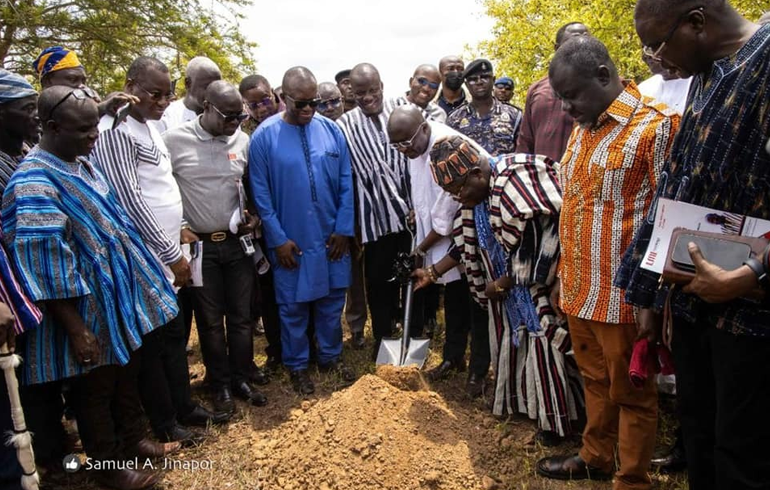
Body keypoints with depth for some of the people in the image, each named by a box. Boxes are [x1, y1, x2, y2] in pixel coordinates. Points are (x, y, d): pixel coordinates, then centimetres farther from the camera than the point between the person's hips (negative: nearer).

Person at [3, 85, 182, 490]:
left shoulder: (81, 163, 4)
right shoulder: (34, 183, -24)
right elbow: (47, 267, -25)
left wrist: (135, 285, 19)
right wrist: (75, 329, -22)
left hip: (120, 298, 9)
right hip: (88, 311, -8)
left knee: (128, 376, 23)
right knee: (94, 390, 12)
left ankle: (133, 442, 43)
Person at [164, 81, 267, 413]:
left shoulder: (242, 140, 1)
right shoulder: (174, 140, -9)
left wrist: (253, 214, -1)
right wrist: (178, 229, -8)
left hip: (237, 243, 3)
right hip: (199, 246, -3)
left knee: (242, 316, 10)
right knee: (210, 320, 9)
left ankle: (241, 379, 26)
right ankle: (220, 386, 25)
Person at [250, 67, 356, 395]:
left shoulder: (331, 130, 0)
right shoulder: (264, 137, -8)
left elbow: (346, 183, 2)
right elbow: (261, 194, -6)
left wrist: (343, 228, -4)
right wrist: (278, 239, -9)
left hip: (332, 237, 3)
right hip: (290, 240, -2)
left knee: (332, 301, 15)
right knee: (293, 306, 11)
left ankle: (331, 357, 35)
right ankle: (297, 366, 30)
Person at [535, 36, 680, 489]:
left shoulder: (656, 125, -13)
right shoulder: (583, 130, 12)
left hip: (624, 296, -7)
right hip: (580, 291, 7)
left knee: (631, 393, 9)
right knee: (596, 382, 21)